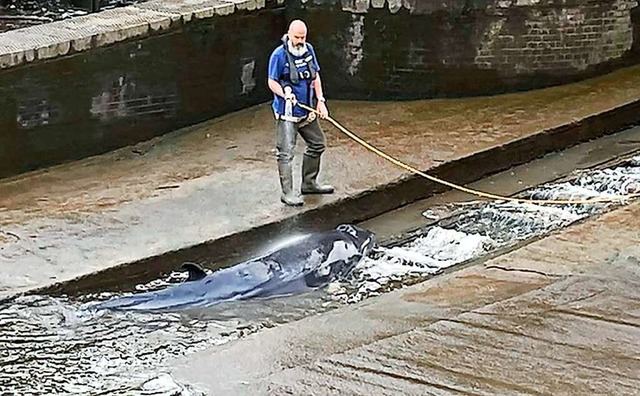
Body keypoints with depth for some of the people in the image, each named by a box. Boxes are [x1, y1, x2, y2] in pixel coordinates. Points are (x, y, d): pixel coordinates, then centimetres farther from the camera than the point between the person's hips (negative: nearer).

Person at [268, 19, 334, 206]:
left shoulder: (309, 50, 5)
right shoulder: (279, 55, -14)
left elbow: (315, 77, 13)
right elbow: (272, 82, -9)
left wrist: (320, 100, 5)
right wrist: (286, 95, -25)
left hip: (307, 111, 8)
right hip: (287, 114, -7)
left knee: (318, 144, 18)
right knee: (286, 153, -6)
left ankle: (309, 183, 34)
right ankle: (287, 192, 3)